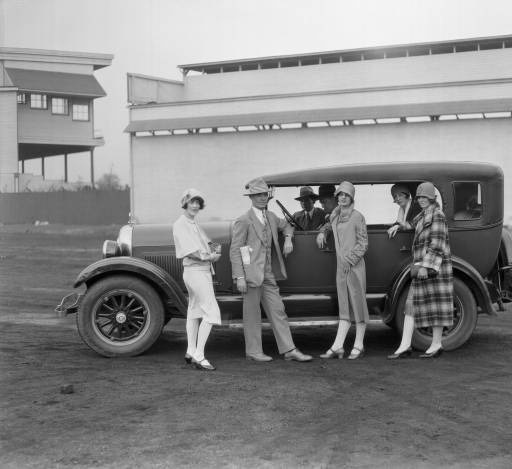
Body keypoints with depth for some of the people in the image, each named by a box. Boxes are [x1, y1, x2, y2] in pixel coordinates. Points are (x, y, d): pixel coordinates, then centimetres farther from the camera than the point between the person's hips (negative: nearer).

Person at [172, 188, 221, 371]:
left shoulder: (194, 224, 16)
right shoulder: (180, 224, -12)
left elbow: (206, 245, 12)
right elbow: (189, 251, -20)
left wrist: (213, 254, -7)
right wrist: (206, 257, -27)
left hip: (203, 271, 10)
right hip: (196, 272, -10)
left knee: (194, 311, 15)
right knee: (211, 313, -12)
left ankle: (191, 352, 25)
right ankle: (199, 356, -11)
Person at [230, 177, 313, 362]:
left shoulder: (271, 217, 12)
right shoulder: (243, 221, -9)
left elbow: (285, 226, 34)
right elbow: (235, 251, -11)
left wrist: (288, 239, 12)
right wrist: (239, 277, -17)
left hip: (269, 275, 7)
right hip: (251, 274, -7)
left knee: (278, 311, 6)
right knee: (252, 314, 3)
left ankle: (289, 350, 10)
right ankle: (253, 351, 14)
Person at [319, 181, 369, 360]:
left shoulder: (357, 216, -6)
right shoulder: (334, 216, 11)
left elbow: (363, 243, -8)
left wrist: (351, 259, -13)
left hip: (355, 266, -6)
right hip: (341, 266, 6)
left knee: (358, 304, 2)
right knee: (344, 308, 6)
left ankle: (358, 346, 10)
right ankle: (337, 347, 3)